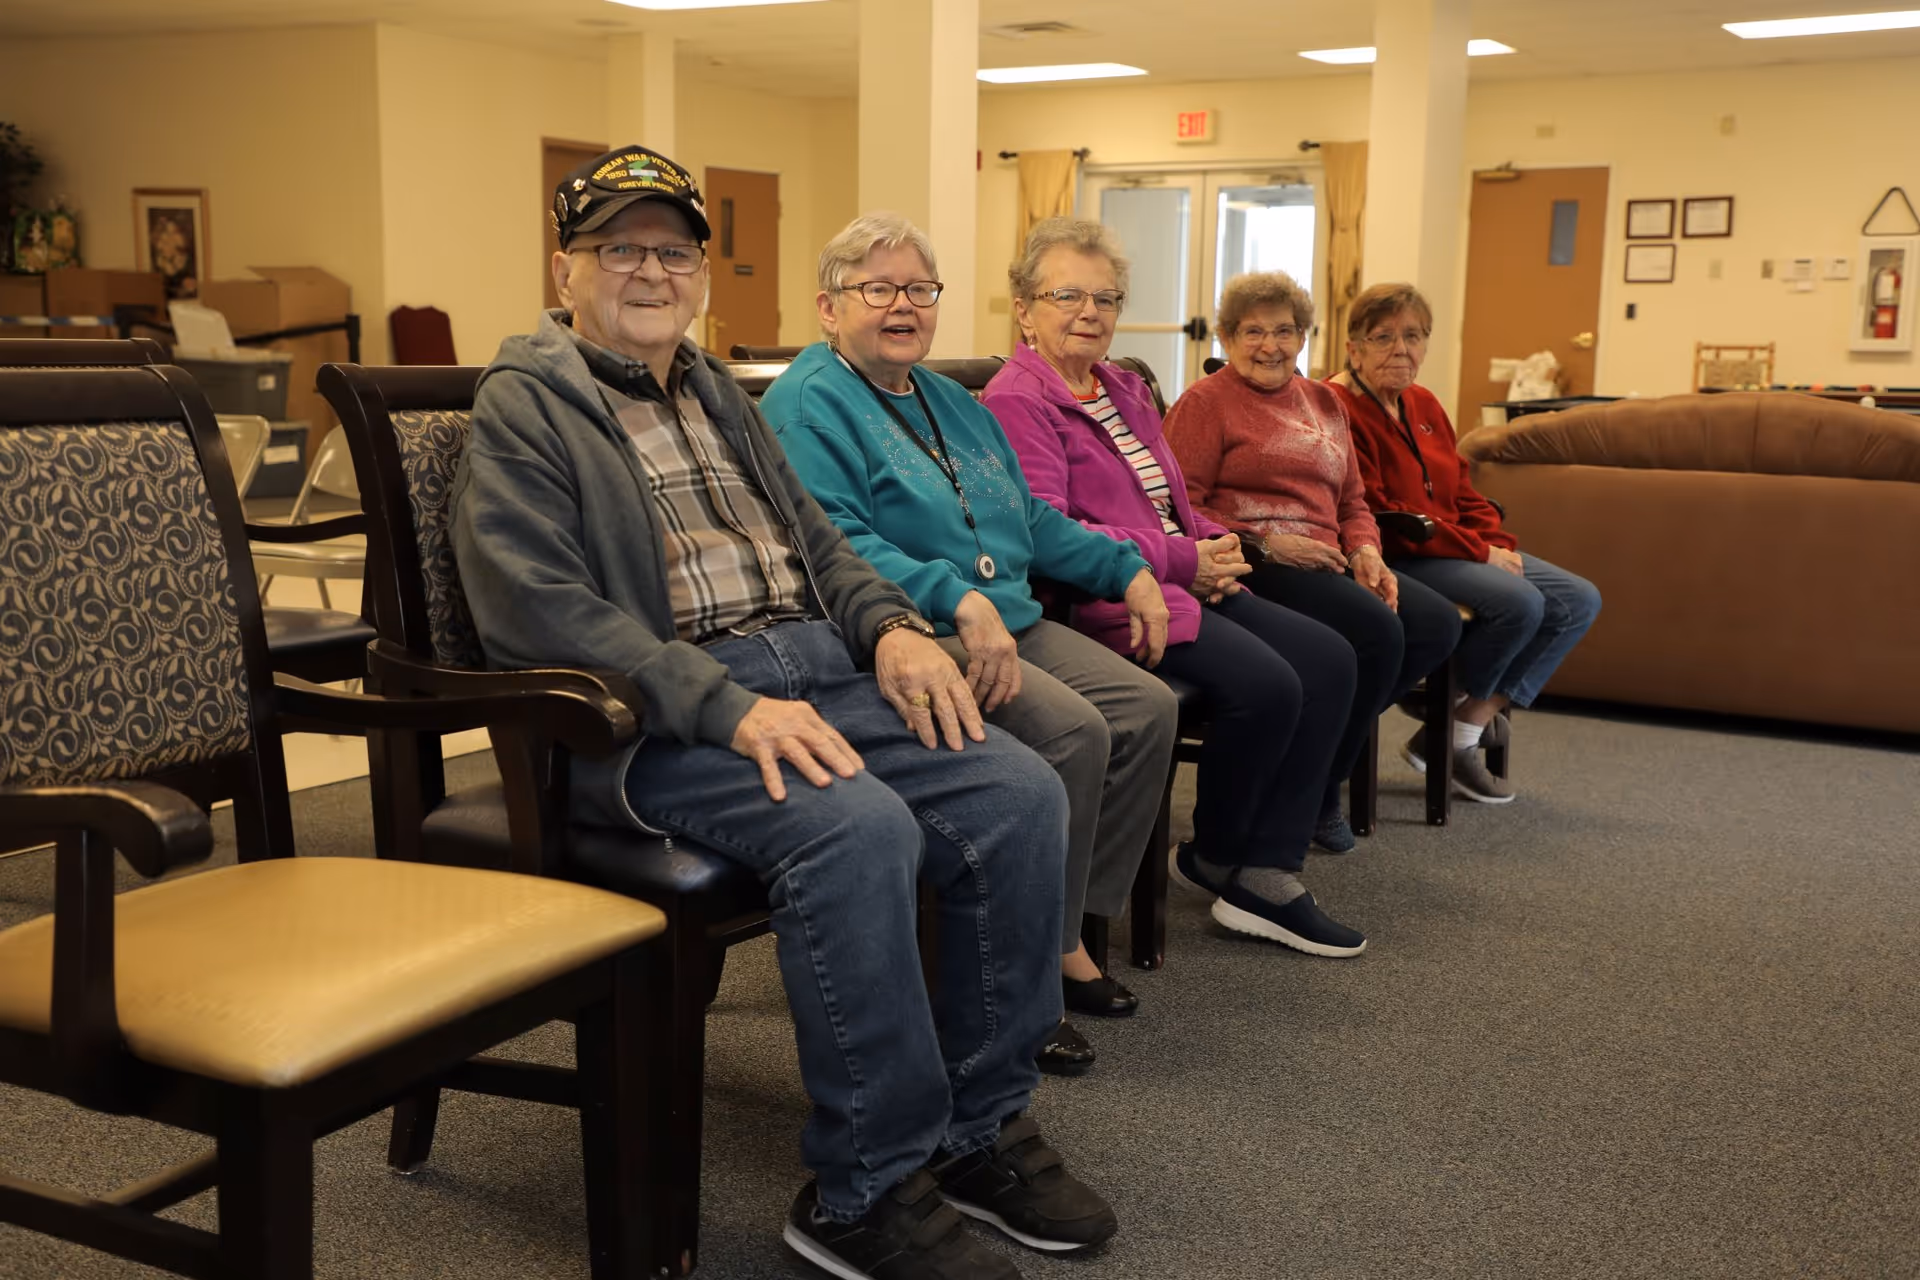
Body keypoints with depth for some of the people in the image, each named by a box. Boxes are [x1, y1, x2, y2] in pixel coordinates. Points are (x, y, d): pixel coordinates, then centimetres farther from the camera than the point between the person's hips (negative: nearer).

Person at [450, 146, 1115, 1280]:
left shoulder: (718, 395, 24)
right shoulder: (524, 407, 1)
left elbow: (818, 540, 26)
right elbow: (538, 608, -13)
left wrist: (891, 625, 3)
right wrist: (729, 708, -23)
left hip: (818, 666, 7)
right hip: (652, 714, -7)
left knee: (1021, 794, -13)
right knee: (858, 826, -33)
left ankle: (984, 1123, 2)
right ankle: (869, 1188, -16)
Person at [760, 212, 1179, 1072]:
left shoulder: (951, 403, 23)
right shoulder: (808, 403, -6)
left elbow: (1031, 518, 30)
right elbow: (831, 543, -20)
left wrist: (1128, 569, 18)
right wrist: (958, 600, -30)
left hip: (1008, 622, 9)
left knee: (1148, 709, -7)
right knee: (1071, 731, -26)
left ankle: (1066, 933, 3)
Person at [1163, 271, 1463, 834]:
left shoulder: (1323, 401, 23)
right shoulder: (1205, 402, 1)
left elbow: (1352, 501, 26)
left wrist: (1364, 550, 4)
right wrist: (1264, 544, -17)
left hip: (1324, 563, 8)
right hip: (1251, 569, -8)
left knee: (1438, 623, -15)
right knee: (1377, 629, -28)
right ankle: (1313, 787, -9)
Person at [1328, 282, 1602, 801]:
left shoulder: (1424, 406, 15)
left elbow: (1462, 493, 19)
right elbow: (1373, 517, -20)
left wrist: (1501, 545, -2)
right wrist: (1478, 551, -17)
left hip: (1457, 551, 10)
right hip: (1390, 560, -10)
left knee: (1579, 599, 0)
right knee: (1520, 601, -28)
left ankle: (1473, 720, -6)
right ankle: (1446, 739, -6)